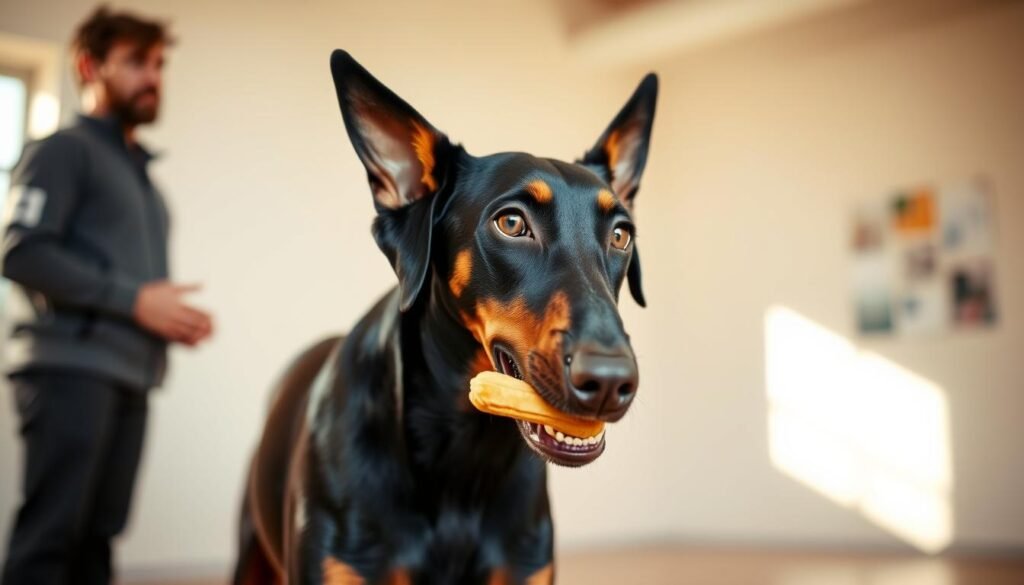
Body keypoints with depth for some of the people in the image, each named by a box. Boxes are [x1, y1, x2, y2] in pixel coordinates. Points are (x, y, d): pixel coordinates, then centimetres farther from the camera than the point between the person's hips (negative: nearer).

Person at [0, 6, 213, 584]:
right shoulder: (64, 150, 2)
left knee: (97, 536, 6)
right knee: (48, 533, -8)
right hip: (70, 369, -7)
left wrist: (178, 316, 6)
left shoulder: (139, 171, 26)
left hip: (129, 375, 7)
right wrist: (134, 299, -15)